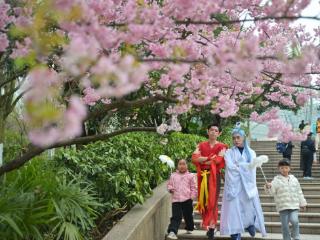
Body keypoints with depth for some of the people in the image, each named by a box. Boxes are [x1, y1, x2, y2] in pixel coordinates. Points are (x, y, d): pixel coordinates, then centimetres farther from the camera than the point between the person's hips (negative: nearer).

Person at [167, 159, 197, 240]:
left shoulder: (190, 176, 5)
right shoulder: (173, 176, 9)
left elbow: (193, 187, 6)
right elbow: (169, 184, 16)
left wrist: (192, 196, -3)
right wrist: (170, 189, -5)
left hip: (187, 199, 0)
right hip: (176, 199, 0)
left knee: (188, 215, 14)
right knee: (176, 216, -10)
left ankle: (189, 228, 38)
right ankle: (172, 232, -18)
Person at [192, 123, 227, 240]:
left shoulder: (222, 146, 2)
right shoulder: (201, 145, 10)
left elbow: (219, 160, -14)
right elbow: (194, 158, -5)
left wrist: (203, 160, -4)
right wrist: (210, 158, -13)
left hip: (214, 176, -3)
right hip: (202, 176, 3)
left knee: (212, 201, -3)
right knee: (203, 200, 4)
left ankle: (211, 227, 0)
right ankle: (207, 223, 18)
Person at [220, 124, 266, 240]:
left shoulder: (251, 153, 12)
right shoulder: (229, 152, 8)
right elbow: (230, 167, -8)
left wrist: (238, 165, -9)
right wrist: (245, 166, -6)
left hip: (248, 185, 1)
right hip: (234, 186, -1)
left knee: (250, 208, -4)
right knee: (235, 209, -7)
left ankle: (250, 224, 24)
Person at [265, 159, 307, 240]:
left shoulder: (294, 179, 11)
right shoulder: (277, 180, 0)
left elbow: (299, 192, 19)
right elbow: (272, 192, -10)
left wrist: (302, 203, 20)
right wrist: (268, 187, -31)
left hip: (294, 205, 1)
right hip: (283, 206, -1)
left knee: (294, 220, -17)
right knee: (285, 225, 1)